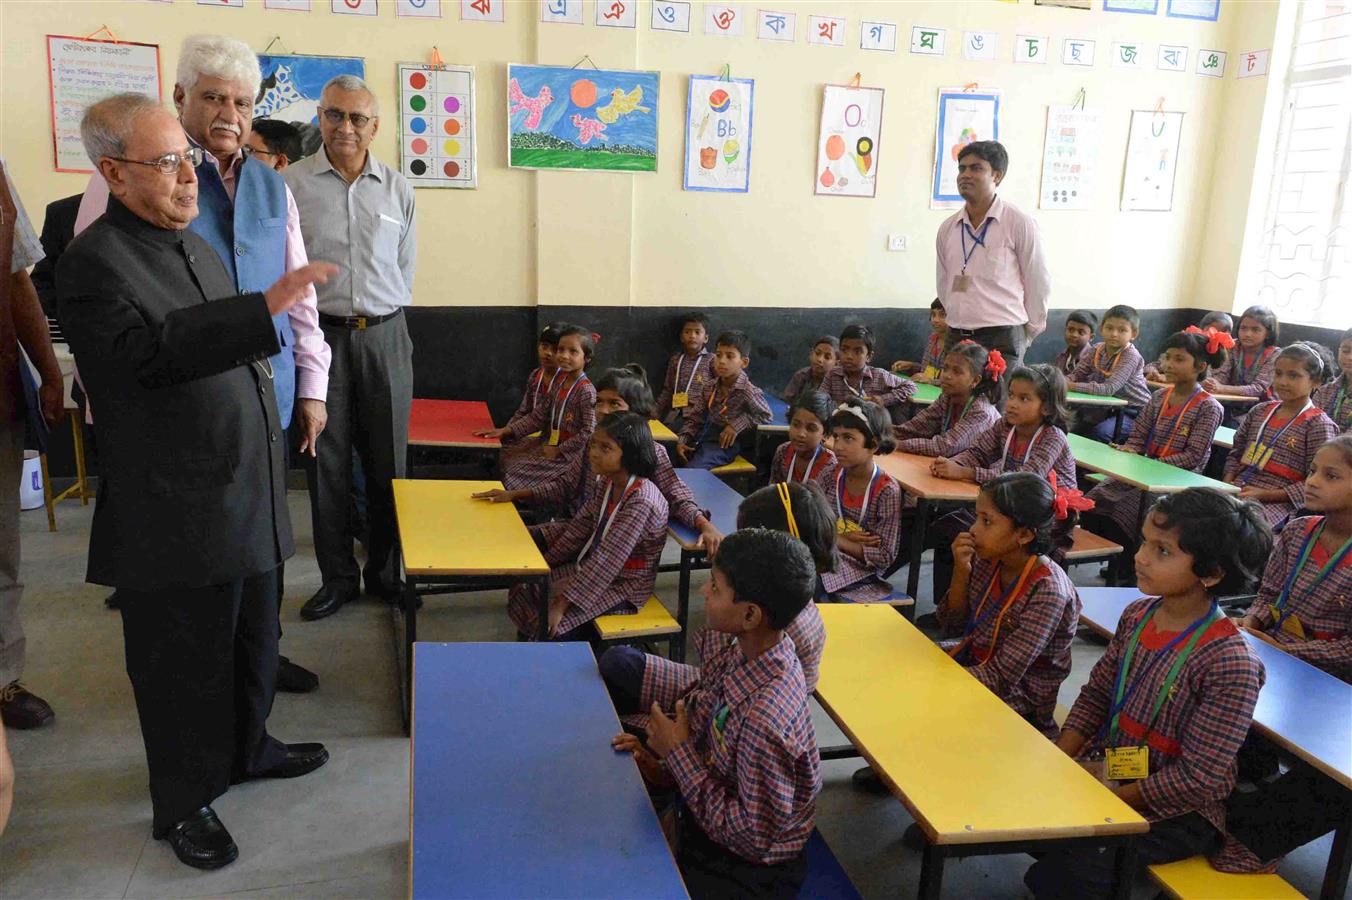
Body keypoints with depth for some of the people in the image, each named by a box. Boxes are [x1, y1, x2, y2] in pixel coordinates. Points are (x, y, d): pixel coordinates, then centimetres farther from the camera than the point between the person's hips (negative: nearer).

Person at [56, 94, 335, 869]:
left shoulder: (195, 244, 14)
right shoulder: (95, 262, -14)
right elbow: (152, 350, -31)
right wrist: (267, 306, -38)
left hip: (249, 499, 9)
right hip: (176, 516, -8)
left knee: (255, 641, 22)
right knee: (184, 661, 7)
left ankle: (247, 749, 43)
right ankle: (185, 802, 26)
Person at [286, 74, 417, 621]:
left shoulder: (398, 189, 8)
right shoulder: (292, 184, 0)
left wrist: (377, 315, 10)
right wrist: (311, 320, -1)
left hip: (385, 335, 2)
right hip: (320, 335, -2)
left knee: (388, 461, 6)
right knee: (327, 462, 4)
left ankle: (385, 571, 21)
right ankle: (337, 577, 17)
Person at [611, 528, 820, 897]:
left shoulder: (766, 719, -36)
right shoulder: (742, 653, -12)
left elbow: (753, 837, -25)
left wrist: (678, 753, -21)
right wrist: (665, 766, -9)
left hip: (745, 869, -6)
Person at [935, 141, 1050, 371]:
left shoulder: (1019, 222, -4)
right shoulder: (948, 228, 9)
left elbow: (1039, 283, 0)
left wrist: (1027, 332, 5)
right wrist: (959, 319, 17)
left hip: (1001, 339, -5)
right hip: (956, 337, 5)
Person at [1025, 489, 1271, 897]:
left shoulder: (1230, 664, -24)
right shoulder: (1137, 615, -3)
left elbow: (1197, 777, -22)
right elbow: (1096, 694, 7)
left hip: (1176, 810, -7)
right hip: (1106, 769, 7)